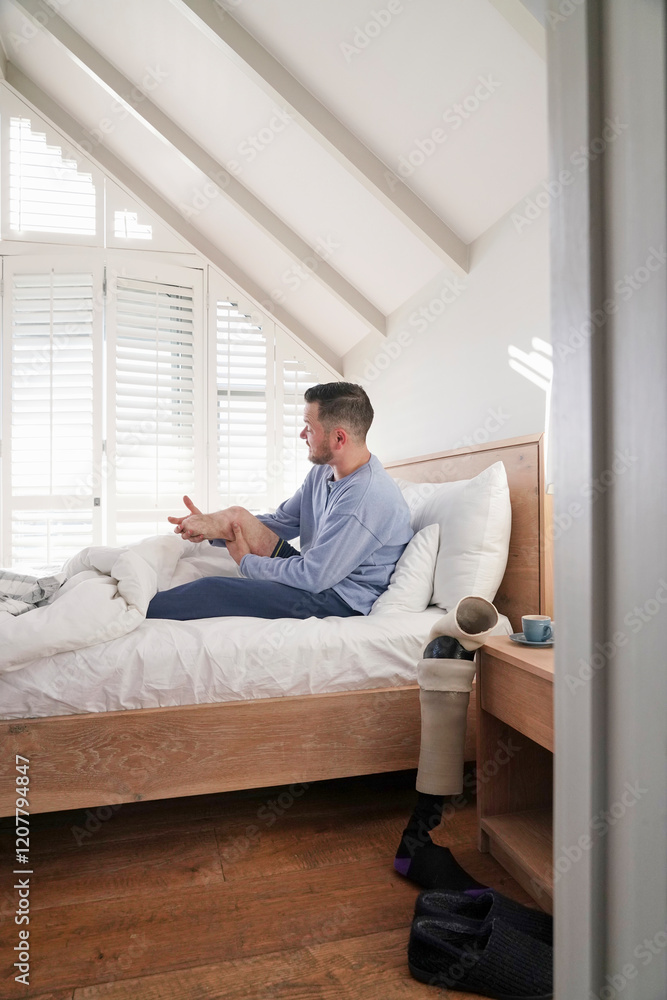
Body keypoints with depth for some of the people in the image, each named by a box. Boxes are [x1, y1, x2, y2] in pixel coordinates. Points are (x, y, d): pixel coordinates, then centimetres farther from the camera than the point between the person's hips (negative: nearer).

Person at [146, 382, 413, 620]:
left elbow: (314, 577, -26)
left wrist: (246, 562, -11)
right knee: (238, 516, -4)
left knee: (211, 590, -15)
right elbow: (281, 522, 10)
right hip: (320, 573, 9)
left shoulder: (369, 498, -27)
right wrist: (213, 525, -5)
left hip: (342, 600, -9)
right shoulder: (323, 472, 4)